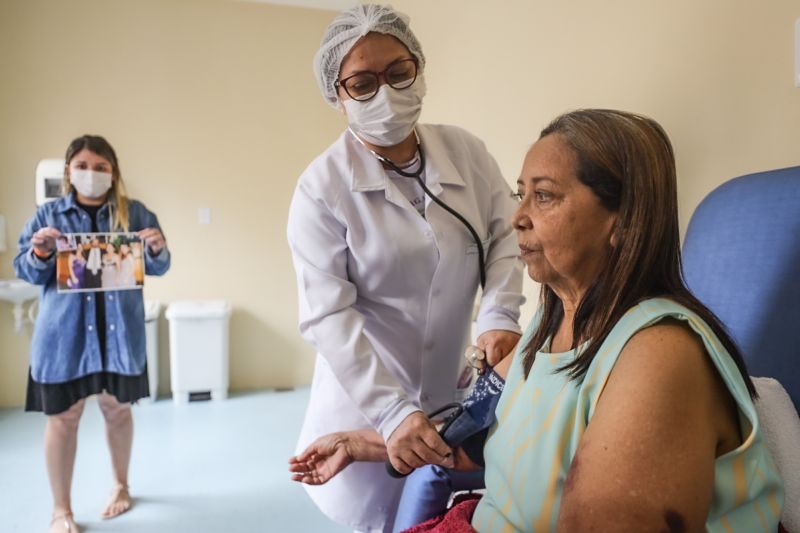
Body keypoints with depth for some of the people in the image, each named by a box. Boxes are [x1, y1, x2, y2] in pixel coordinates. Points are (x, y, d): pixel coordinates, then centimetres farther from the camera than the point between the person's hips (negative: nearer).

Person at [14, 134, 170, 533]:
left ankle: (120, 486, 35)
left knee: (117, 409, 13)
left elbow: (158, 269, 1)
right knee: (62, 416, 5)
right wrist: (39, 253, -16)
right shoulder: (48, 215, 3)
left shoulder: (135, 213, 1)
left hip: (119, 329, 0)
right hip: (65, 331, 0)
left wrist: (158, 250, -21)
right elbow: (26, 272, 4)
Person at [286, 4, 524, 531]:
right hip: (366, 398, -3)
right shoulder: (322, 187, -15)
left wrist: (500, 315, -16)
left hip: (452, 389, 3)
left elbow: (506, 234, 2)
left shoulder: (466, 150, -4)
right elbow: (328, 315, -20)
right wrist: (392, 412, -27)